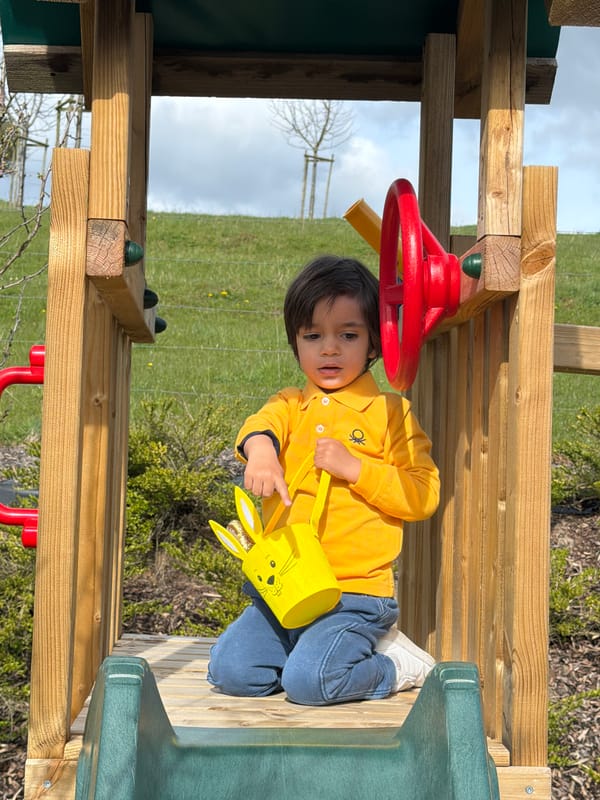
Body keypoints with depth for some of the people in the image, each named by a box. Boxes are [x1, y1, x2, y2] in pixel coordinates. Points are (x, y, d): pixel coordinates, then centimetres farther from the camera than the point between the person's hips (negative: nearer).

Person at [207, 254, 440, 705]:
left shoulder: (391, 412, 1)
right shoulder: (290, 405, 12)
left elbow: (424, 495, -5)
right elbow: (263, 424, -12)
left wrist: (355, 468, -17)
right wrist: (260, 448, -37)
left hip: (355, 596, -5)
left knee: (308, 681, -23)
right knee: (230, 671, -9)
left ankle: (397, 665, 5)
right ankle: (326, 651, 13)